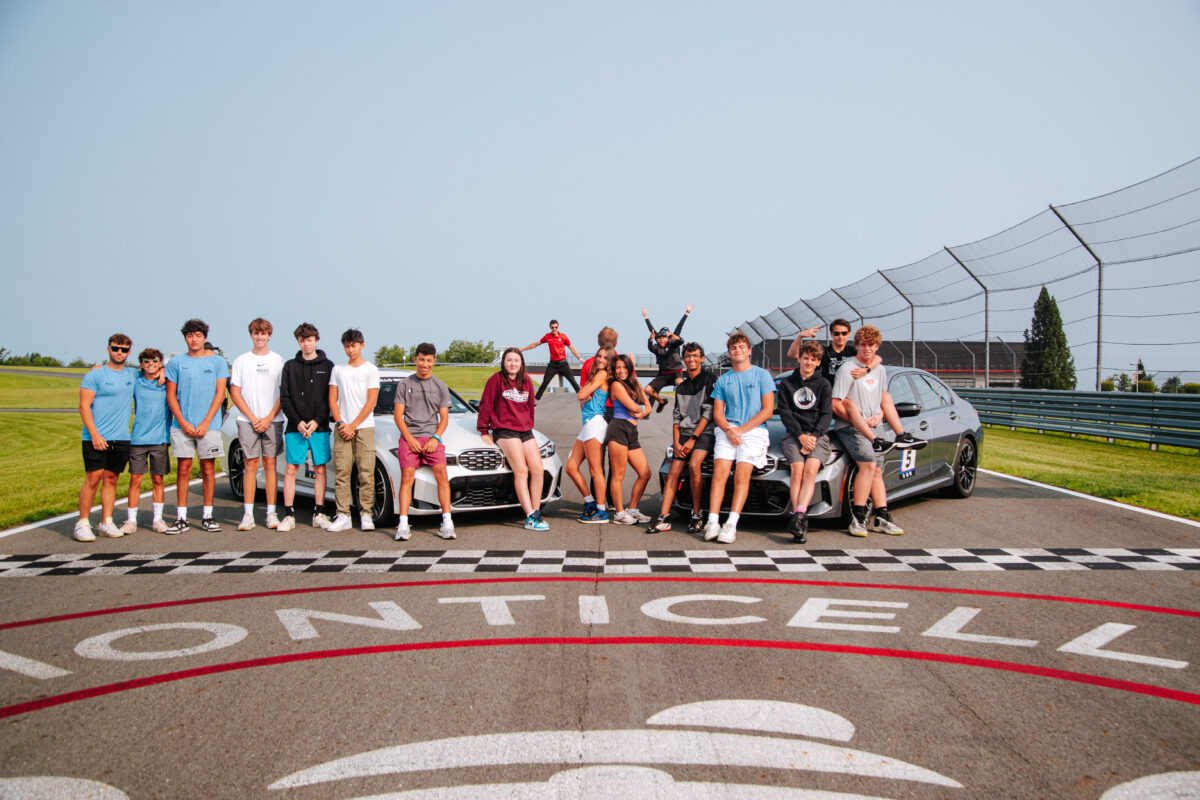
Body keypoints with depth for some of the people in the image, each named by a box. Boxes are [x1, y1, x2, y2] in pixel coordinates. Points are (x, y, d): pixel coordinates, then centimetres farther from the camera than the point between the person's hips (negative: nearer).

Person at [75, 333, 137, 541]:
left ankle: (106, 522, 11)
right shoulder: (95, 375, -1)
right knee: (93, 479, -8)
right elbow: (84, 406, -5)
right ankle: (83, 523, -1)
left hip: (121, 439, 4)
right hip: (96, 438, -4)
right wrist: (95, 434, -14)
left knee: (111, 479, 6)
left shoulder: (133, 375, 13)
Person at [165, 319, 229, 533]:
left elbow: (220, 393, 0)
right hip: (182, 425, 1)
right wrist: (183, 422, -6)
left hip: (209, 425, -1)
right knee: (183, 469, 1)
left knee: (208, 469, 2)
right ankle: (181, 518, 5)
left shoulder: (217, 362, 5)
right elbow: (171, 395, 6)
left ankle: (207, 516, 10)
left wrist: (205, 422, -8)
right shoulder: (176, 362, 8)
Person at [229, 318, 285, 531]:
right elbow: (235, 393, 5)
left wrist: (269, 418, -7)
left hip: (272, 421, 0)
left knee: (270, 464, 1)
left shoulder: (278, 361, 7)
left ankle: (271, 513, 4)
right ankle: (248, 514, 0)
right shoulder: (241, 361, 8)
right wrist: (252, 418, -5)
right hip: (248, 421, 0)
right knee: (251, 465, -1)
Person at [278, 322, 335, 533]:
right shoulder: (290, 367, 8)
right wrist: (297, 422, -9)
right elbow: (284, 399, 3)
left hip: (320, 427, 0)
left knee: (320, 469, 3)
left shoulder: (327, 366, 6)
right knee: (290, 469, -2)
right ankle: (289, 515, 2)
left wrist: (317, 421, -11)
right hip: (295, 428, 0)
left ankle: (319, 514, 11)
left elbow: (330, 399, 1)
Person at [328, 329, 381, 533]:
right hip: (342, 429, 3)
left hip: (364, 427, -3)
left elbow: (371, 402, -3)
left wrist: (352, 425, -8)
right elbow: (332, 400, 11)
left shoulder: (370, 370, 4)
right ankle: (343, 516, 1)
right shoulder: (338, 370, 14)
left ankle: (366, 515, 0)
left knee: (366, 473, -6)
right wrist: (340, 423, -4)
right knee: (341, 472, -2)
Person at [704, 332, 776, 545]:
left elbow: (767, 410, 1)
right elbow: (717, 413, 14)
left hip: (754, 430, -3)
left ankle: (731, 524, -27)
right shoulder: (723, 380, 18)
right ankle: (713, 522, -24)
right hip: (728, 430, 3)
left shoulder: (762, 375, 8)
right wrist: (728, 430, -8)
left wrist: (742, 429, -8)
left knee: (742, 474, -21)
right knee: (719, 472, -18)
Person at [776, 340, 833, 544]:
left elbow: (827, 414, 6)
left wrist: (813, 436, -11)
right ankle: (800, 523, -32)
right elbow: (785, 412, 5)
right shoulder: (787, 383, 16)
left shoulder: (823, 385, 16)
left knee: (810, 469, -26)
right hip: (794, 435, 0)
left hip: (818, 435, 0)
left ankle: (798, 516, -39)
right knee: (797, 470, -24)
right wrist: (801, 435, -9)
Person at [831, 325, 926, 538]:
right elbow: (835, 405, -13)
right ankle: (858, 517, -20)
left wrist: (879, 416, 3)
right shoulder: (848, 369, -9)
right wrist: (861, 422, -12)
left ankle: (882, 518, 4)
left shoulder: (880, 370, 14)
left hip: (874, 427, 7)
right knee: (868, 464, -23)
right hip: (850, 427, -7)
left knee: (877, 471, 2)